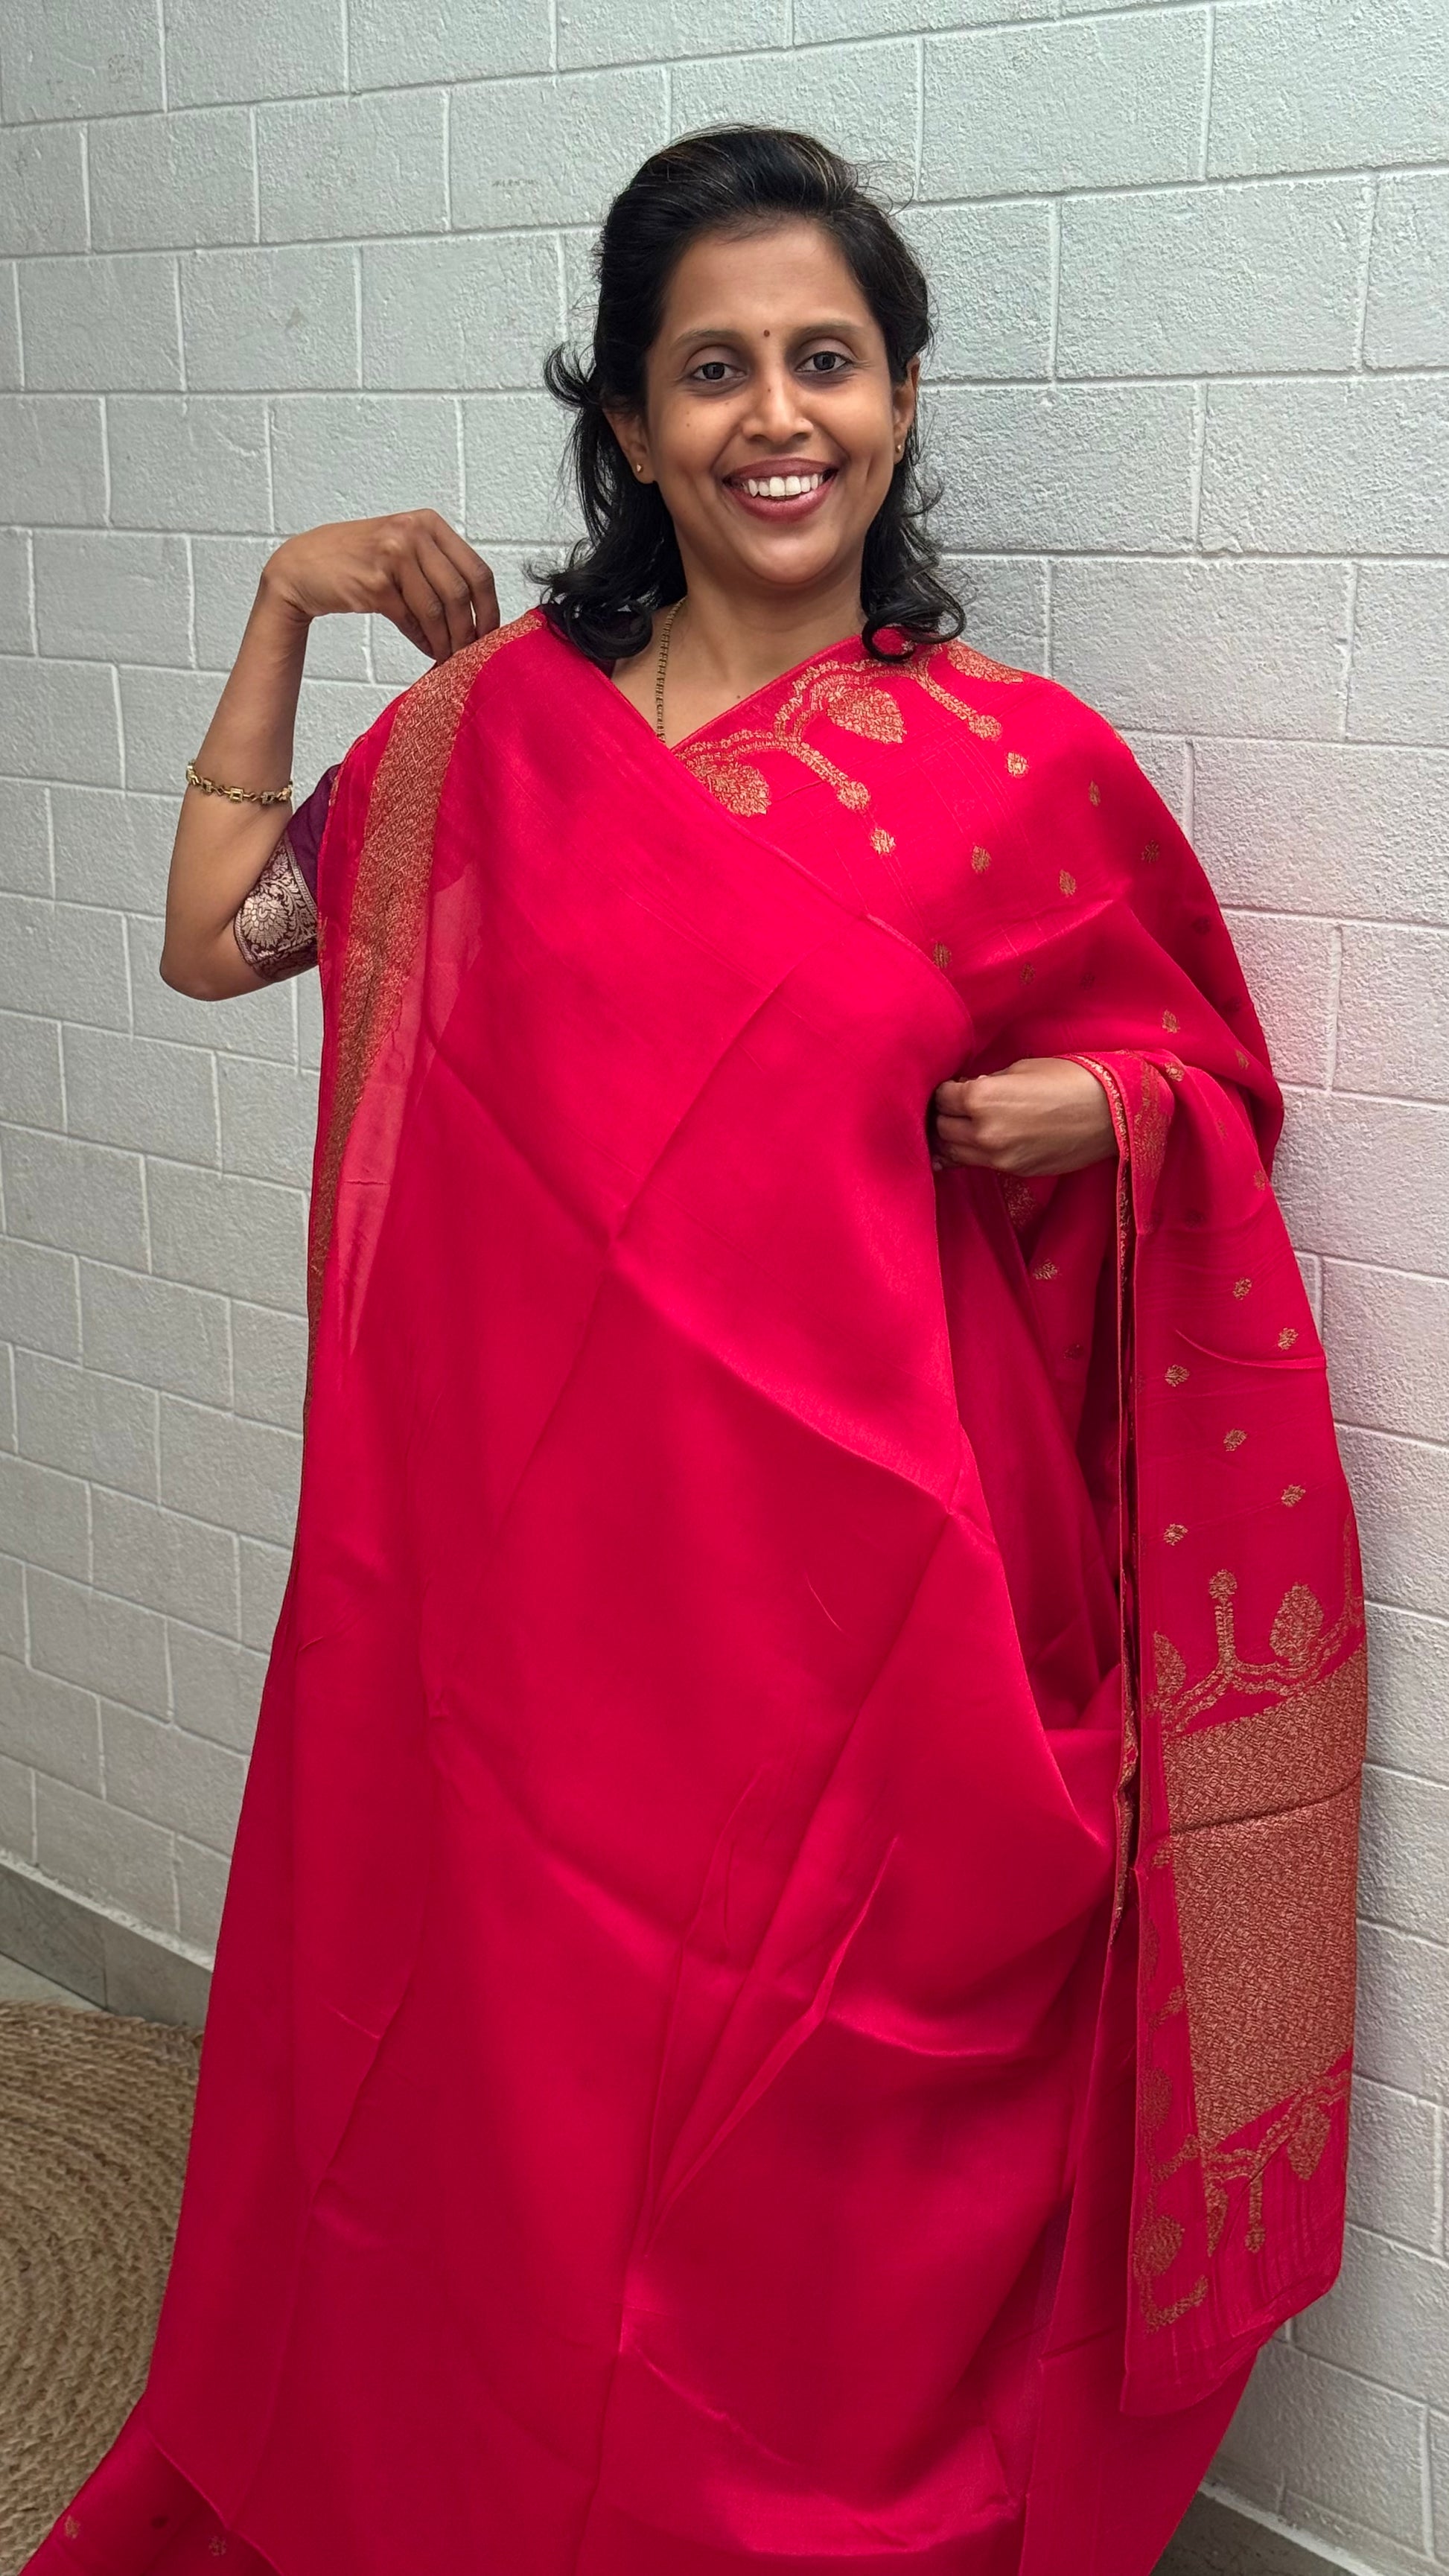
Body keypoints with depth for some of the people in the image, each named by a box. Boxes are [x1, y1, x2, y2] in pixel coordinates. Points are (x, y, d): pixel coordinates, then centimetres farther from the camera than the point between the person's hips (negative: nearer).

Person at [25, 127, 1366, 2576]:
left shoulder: (1021, 766, -3)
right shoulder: (498, 718, 5)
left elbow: (1207, 1066, 10)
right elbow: (214, 933, 13)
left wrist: (1088, 1111, -11)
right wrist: (283, 613, 8)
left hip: (867, 1576, -2)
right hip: (543, 1552, 2)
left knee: (825, 2149, 11)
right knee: (512, 2094, 15)